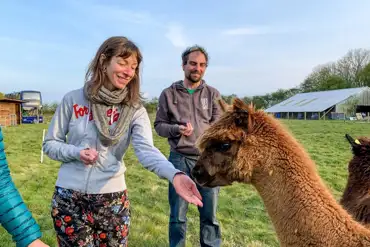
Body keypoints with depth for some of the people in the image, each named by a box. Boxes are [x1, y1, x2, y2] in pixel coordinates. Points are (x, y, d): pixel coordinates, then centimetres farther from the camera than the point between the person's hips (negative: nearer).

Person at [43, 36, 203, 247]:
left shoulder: (135, 110, -6)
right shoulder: (73, 99, -4)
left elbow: (147, 150, -23)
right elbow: (50, 144, 3)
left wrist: (174, 174, -42)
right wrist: (77, 152, -18)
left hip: (112, 196, 0)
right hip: (69, 196, 0)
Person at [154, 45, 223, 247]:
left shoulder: (213, 94, 7)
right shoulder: (169, 94, 4)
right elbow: (159, 125, 4)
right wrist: (176, 129, -15)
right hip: (179, 159, -1)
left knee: (210, 215, 11)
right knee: (178, 215, 12)